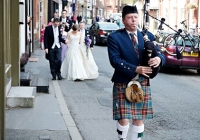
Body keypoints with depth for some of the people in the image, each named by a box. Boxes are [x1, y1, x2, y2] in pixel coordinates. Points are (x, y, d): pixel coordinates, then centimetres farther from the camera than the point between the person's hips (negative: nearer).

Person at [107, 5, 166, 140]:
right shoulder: (114, 37, -5)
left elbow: (160, 55, 5)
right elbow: (115, 60, -15)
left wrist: (159, 58, -20)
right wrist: (135, 69, -24)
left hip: (143, 83, 4)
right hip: (123, 84, -4)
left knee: (139, 118, 9)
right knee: (123, 119, -3)